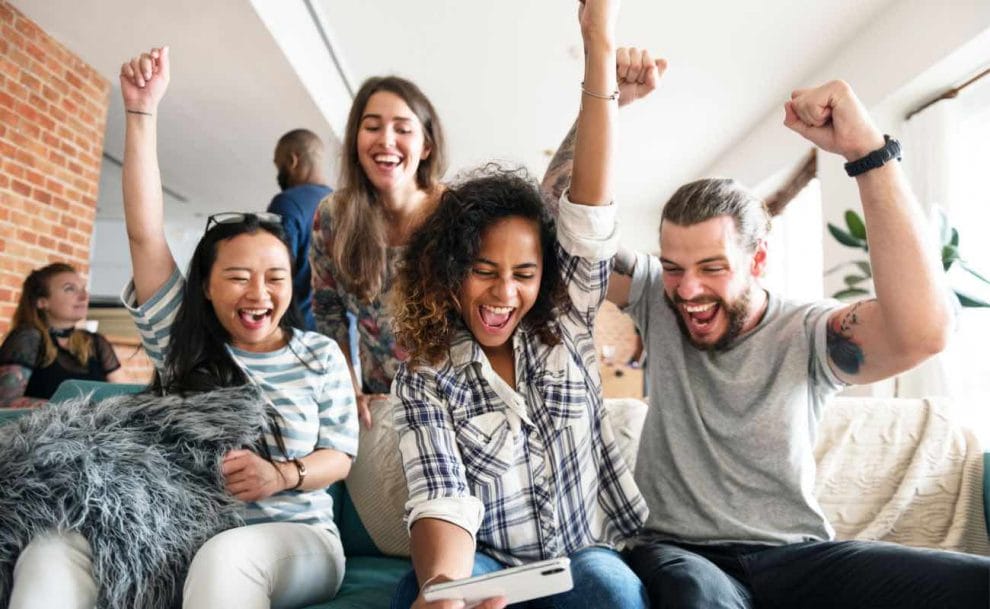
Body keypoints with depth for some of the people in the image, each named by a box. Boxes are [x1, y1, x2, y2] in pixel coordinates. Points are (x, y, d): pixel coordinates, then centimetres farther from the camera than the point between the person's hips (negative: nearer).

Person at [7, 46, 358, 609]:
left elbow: (339, 455, 5)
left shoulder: (320, 355, 4)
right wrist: (142, 111, -4)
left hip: (293, 538, -2)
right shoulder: (180, 340, 7)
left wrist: (281, 475, -17)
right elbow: (145, 234, -1)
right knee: (51, 553, -23)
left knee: (223, 557, -38)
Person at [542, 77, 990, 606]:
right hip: (677, 551, 0)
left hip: (796, 555, 1)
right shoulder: (658, 304, 1)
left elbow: (924, 330, -28)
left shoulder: (807, 335, -6)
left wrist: (866, 150, -29)